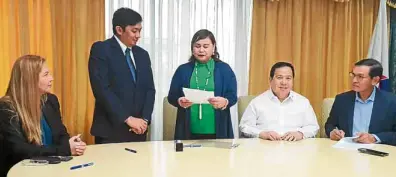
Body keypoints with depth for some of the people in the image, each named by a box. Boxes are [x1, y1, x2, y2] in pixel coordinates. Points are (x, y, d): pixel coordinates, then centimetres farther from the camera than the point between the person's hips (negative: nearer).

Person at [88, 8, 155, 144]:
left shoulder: (142, 54, 11)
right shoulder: (100, 49, -7)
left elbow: (149, 89, 9)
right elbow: (102, 89, -16)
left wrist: (144, 119, -6)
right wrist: (128, 119, -17)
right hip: (111, 131, -5)